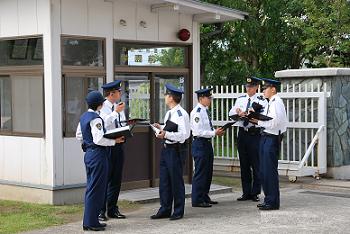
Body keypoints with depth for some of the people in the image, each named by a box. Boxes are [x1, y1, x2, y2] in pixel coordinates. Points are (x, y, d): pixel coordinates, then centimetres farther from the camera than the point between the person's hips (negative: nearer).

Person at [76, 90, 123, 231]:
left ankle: (90, 221, 22)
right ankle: (91, 222, 0)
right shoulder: (95, 119, -17)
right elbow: (99, 139, -23)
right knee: (96, 189, -4)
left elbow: (79, 135, 20)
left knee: (91, 188, 15)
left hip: (88, 154, 10)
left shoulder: (83, 117, 12)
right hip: (98, 154, -10)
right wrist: (114, 141, -14)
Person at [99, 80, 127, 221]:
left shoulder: (119, 107, 14)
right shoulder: (103, 107, -9)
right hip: (106, 146, -7)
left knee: (116, 179, 12)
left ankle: (113, 209, 22)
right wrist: (116, 112, -20)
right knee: (105, 179, -3)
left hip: (118, 145, 7)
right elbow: (104, 123, -25)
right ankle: (100, 211, 4)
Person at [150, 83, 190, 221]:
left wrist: (166, 134, -25)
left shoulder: (181, 114, -16)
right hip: (166, 149, 9)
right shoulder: (169, 113, 13)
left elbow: (183, 135, -21)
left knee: (176, 180, 1)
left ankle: (178, 211, 13)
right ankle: (165, 210, 23)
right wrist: (161, 128, 7)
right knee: (164, 180, 13)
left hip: (176, 150, -9)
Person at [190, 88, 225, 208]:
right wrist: (214, 133, -19)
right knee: (200, 172, -5)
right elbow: (199, 131, -21)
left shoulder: (206, 111, 13)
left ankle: (204, 197, 26)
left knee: (208, 172, 15)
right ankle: (197, 200, 2)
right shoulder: (197, 112, -16)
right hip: (200, 144, -10)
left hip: (207, 143, 10)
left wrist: (217, 131, 3)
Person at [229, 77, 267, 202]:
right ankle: (246, 192, 18)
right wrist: (238, 112, -14)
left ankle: (255, 193, 9)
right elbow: (231, 113, 8)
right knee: (244, 164, 10)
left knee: (256, 165, 0)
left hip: (255, 134, -5)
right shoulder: (240, 99, 13)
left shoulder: (262, 101, -3)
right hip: (242, 134, 5)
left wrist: (244, 114, -20)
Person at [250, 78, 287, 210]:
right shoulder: (270, 103, 17)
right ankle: (268, 199, 22)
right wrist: (256, 118, 6)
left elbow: (274, 122, -21)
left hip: (272, 138, -10)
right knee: (264, 170, 14)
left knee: (270, 170, -6)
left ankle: (273, 202, 2)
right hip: (266, 137, 10)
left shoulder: (277, 102, -13)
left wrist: (258, 121, -16)